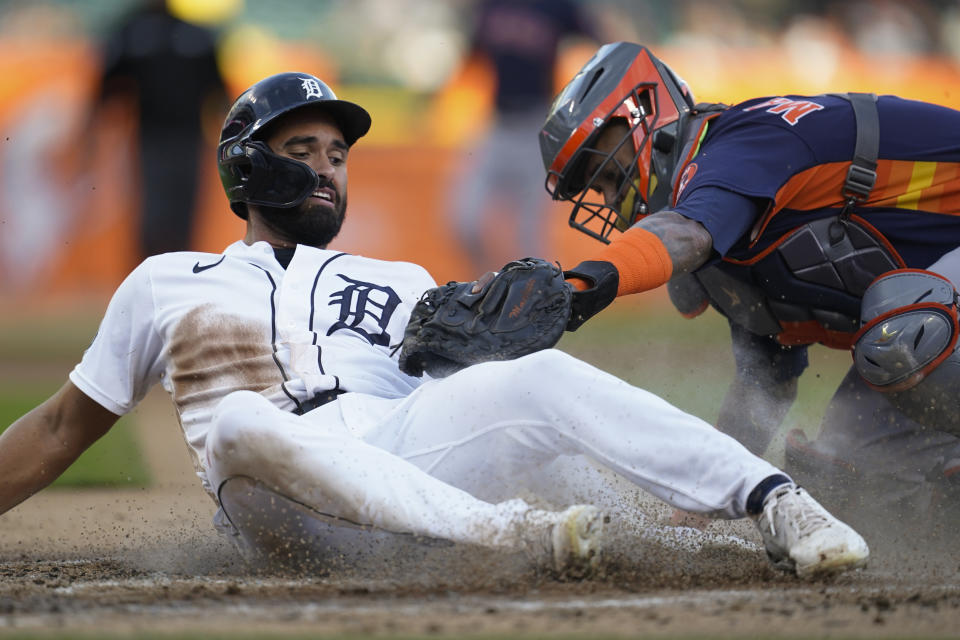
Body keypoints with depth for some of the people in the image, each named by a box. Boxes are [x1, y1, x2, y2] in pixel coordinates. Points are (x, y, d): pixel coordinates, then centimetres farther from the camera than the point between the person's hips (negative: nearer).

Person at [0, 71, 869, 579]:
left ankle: (777, 503, -38)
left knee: (543, 372, -24)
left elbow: (475, 376, 17)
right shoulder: (165, 286, 28)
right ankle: (506, 534, -54)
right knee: (242, 420, -38)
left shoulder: (401, 287, 31)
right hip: (280, 496, -2)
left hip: (408, 451, 2)